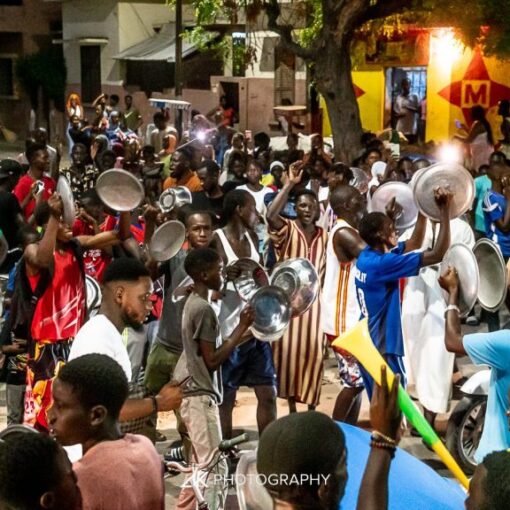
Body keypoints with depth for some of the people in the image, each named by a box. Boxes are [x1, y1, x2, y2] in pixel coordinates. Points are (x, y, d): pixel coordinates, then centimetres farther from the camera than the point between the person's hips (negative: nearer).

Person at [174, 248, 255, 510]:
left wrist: (244, 332, 12)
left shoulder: (194, 303, 12)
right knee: (216, 469, -8)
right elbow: (213, 359, -19)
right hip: (201, 396, -10)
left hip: (194, 393, 10)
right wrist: (242, 326, -14)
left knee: (203, 467, 17)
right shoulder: (204, 309, -18)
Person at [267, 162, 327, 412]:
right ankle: (292, 407, 11)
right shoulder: (287, 229, -5)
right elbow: (271, 215, -27)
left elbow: (326, 269, 10)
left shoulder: (324, 236, 8)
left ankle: (312, 407, 14)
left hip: (314, 300, 3)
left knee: (313, 350, 4)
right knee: (290, 348, 0)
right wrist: (289, 184, -29)